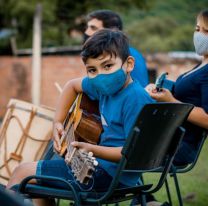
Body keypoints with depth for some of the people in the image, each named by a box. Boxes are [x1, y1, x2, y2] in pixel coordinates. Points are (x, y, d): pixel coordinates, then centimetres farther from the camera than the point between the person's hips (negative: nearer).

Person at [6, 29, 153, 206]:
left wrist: (92, 150, -34)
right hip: (101, 164, 9)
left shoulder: (136, 99, -21)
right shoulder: (106, 87, 5)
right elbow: (73, 85, 24)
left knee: (23, 173, -4)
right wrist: (58, 122, 13)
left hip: (112, 173, -9)